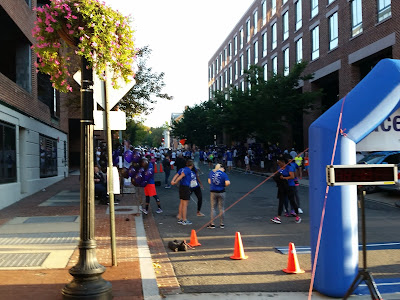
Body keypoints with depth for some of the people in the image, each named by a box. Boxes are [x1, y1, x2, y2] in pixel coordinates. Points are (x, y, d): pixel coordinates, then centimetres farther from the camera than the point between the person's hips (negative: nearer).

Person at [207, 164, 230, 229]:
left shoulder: (211, 172, 2)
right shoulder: (223, 174, -8)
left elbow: (209, 181, 9)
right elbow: (227, 183, -18)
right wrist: (224, 185, 2)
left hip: (213, 192, 2)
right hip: (221, 192, -2)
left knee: (213, 208, 9)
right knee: (221, 208, 9)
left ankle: (212, 224, 8)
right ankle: (222, 224, 16)